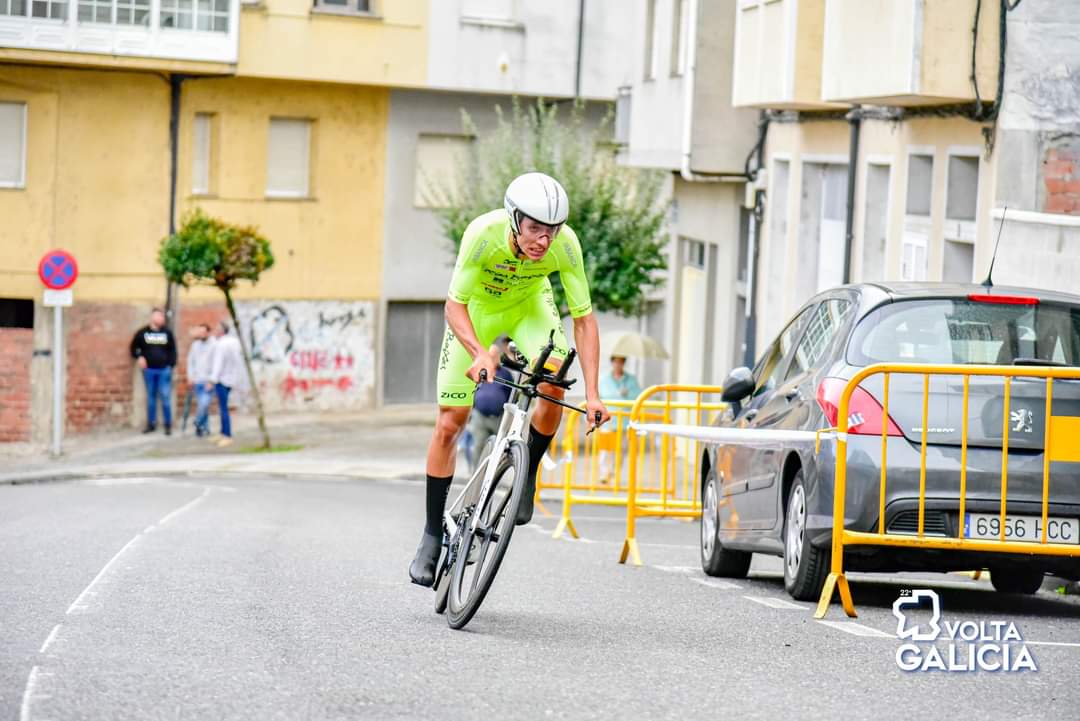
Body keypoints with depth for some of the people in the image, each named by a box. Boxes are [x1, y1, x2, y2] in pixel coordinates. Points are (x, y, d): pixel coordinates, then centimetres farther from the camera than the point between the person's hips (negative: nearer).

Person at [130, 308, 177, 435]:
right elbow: (134, 347, 10)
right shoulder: (143, 333, 1)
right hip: (149, 370, 1)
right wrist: (138, 357, -6)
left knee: (165, 397, -1)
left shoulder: (167, 333, 2)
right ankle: (151, 424, 16)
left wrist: (171, 365, -1)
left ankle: (168, 425, 7)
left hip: (164, 370, -1)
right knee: (151, 397, 9)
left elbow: (172, 350, 6)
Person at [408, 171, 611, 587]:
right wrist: (478, 353, -48)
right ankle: (433, 535, 9)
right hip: (477, 307, -1)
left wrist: (591, 393, -30)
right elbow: (455, 305, -30)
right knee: (448, 424, -4)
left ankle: (527, 478, -4)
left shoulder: (565, 244, -32)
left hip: (529, 304, 1)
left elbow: (583, 318, -23)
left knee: (553, 385, -29)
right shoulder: (484, 233, -37)